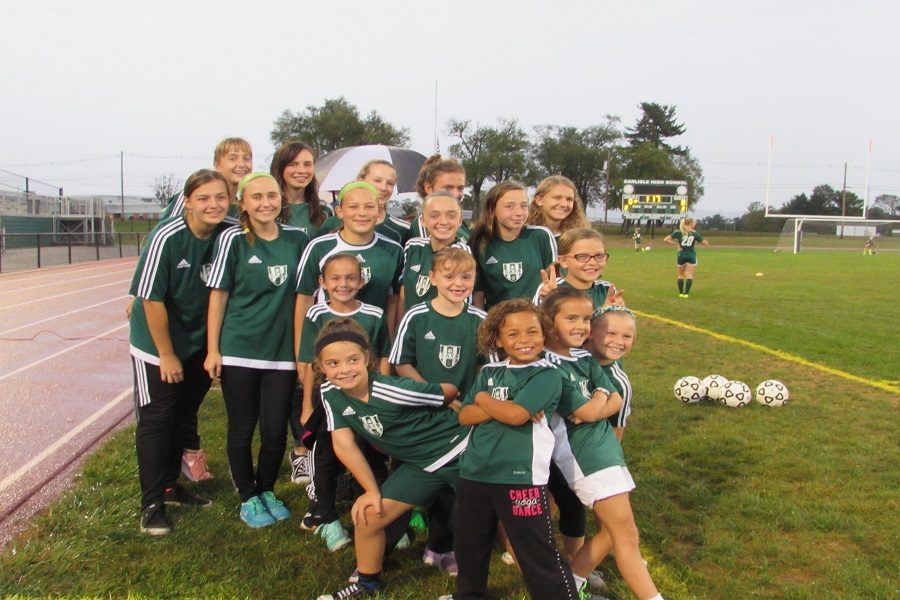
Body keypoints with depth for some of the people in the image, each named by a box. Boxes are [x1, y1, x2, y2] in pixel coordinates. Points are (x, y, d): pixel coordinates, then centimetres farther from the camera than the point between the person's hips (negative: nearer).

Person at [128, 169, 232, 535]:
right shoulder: (166, 238, -24)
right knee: (156, 420, 3)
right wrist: (167, 354, -13)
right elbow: (151, 299, -18)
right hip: (156, 343, -5)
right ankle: (152, 503, 16)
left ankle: (169, 484, 34)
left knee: (185, 417, 16)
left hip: (199, 343, 5)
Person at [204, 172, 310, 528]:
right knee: (242, 428, 8)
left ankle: (267, 491, 31)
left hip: (282, 351, 2)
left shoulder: (297, 239, 1)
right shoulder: (233, 239, -7)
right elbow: (218, 295, -3)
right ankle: (248, 498, 27)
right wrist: (213, 349, -5)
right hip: (239, 351, -2)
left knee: (276, 429, 7)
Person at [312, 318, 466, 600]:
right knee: (368, 516, 5)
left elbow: (450, 391, -15)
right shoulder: (330, 394, -12)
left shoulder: (393, 390, -30)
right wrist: (372, 490, -4)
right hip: (421, 464, 6)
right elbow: (344, 443, -5)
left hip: (462, 452, -6)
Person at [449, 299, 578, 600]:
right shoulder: (489, 372, 10)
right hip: (475, 473, 6)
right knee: (469, 545, 23)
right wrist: (500, 407, -14)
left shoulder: (547, 375, -8)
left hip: (521, 477, -6)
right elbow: (465, 415, 2)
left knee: (538, 553, 1)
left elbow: (515, 414, -20)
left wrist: (483, 398, -3)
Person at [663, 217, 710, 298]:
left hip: (681, 255, 1)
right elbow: (706, 243, 2)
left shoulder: (678, 232, 0)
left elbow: (666, 240, -6)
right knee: (690, 275, 0)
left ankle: (681, 293, 14)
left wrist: (676, 244, -4)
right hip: (691, 255, -1)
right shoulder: (695, 233, -1)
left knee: (681, 274, 15)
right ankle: (686, 293, -11)